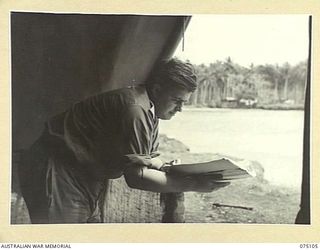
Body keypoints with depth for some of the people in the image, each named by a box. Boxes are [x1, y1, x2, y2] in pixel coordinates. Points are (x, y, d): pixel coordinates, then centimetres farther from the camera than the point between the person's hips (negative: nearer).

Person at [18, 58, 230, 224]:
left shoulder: (150, 110, 7)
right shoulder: (135, 108, -26)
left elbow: (150, 160, 8)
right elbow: (136, 176, -26)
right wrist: (192, 185, -24)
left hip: (83, 180, 10)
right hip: (57, 175, -10)